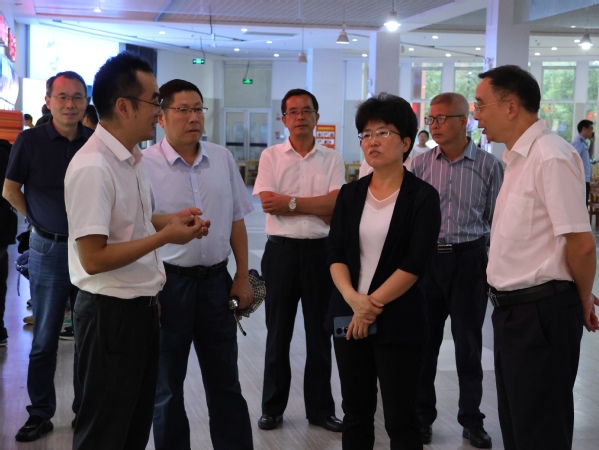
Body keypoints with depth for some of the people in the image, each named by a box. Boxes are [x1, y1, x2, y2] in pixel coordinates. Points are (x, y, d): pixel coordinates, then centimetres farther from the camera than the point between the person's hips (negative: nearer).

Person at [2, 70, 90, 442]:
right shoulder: (31, 140, -5)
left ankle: (86, 410, 24)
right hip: (49, 251, -2)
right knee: (45, 338, 6)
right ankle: (40, 414, 18)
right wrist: (41, 221, 3)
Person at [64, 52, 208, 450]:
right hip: (110, 313, -9)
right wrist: (166, 236, -20)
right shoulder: (92, 168, -23)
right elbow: (93, 258, -26)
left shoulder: (133, 159, 8)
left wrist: (171, 219, 6)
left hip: (142, 307, 9)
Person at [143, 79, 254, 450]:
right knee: (167, 387, 12)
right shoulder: (145, 165, -10)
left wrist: (243, 277, 7)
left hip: (216, 280, 4)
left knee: (225, 382, 14)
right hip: (167, 283, -4)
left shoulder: (223, 159, 4)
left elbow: (236, 221, 10)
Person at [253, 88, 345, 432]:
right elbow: (268, 203, -10)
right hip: (282, 250, -1)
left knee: (320, 332, 8)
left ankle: (320, 408, 19)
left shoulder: (333, 159, 5)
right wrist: (319, 209, -11)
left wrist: (291, 202, -13)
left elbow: (337, 203, -9)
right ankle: (273, 407, 19)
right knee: (278, 332, 8)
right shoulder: (271, 157, 2)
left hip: (321, 250, 1)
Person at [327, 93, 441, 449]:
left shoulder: (422, 196, -5)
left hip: (398, 320, -4)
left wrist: (373, 305, -14)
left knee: (400, 418, 2)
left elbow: (415, 262, -12)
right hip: (349, 316, 4)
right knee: (356, 412, 12)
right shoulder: (350, 194, 8)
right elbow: (336, 253, 2)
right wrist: (353, 298, -15)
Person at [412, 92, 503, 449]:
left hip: (469, 260, -2)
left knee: (468, 344, 9)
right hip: (426, 258, 2)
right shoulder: (420, 165, 2)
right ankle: (422, 416, 24)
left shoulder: (488, 165, -3)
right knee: (424, 341, 9)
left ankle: (472, 419, 23)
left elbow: (497, 219, 1)